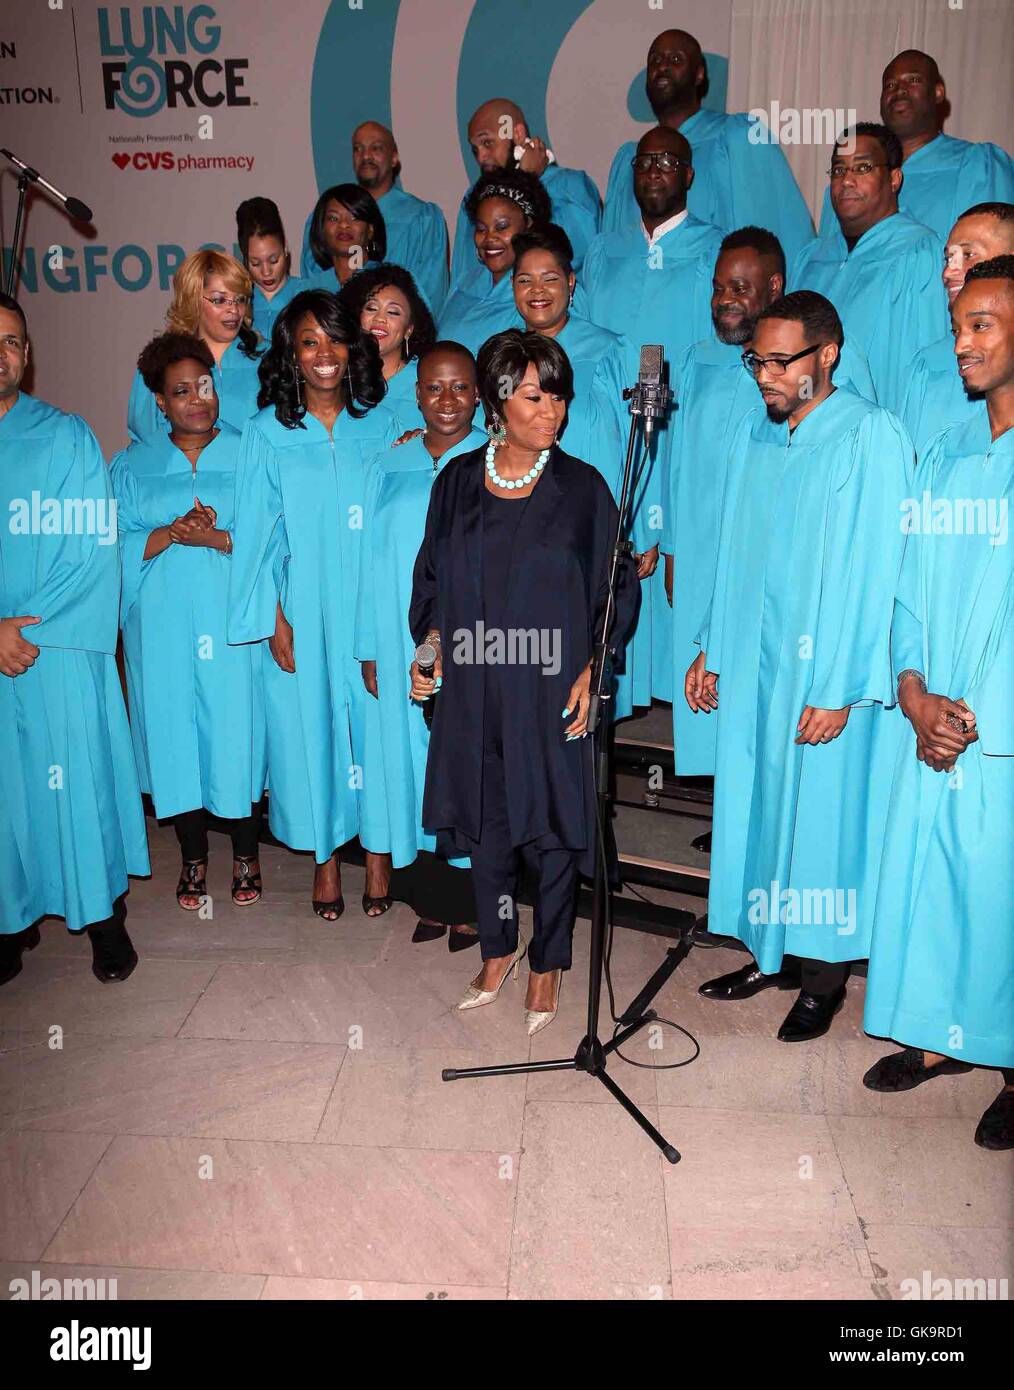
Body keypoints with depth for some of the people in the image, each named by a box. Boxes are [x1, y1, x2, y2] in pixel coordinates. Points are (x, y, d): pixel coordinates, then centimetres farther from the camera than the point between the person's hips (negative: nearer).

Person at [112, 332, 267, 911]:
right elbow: (117, 546, 3)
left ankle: (246, 854, 20)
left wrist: (216, 538, -16)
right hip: (163, 629, 2)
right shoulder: (133, 465, 12)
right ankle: (193, 857, 23)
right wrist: (172, 533, -13)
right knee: (175, 737, 6)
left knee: (238, 734, 1)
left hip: (233, 625, -2)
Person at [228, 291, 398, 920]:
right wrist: (273, 618, -6)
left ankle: (378, 849, 22)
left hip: (370, 608, 1)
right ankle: (326, 856, 23)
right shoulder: (269, 430, 2)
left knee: (375, 719, 5)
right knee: (311, 722, 6)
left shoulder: (381, 425, 5)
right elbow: (258, 530, 0)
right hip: (303, 613, 0)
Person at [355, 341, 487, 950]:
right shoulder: (390, 466, 11)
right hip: (405, 651, 3)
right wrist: (370, 650, 8)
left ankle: (470, 905, 16)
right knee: (413, 766, 7)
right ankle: (430, 899, 22)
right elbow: (374, 562, 11)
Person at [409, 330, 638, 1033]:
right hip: (474, 690, 3)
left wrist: (593, 668, -10)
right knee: (484, 825, 13)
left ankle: (549, 963, 28)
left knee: (553, 829, 7)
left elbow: (618, 585, 1)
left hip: (552, 690, -2)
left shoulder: (582, 487, -2)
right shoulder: (458, 481, 5)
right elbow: (431, 576, 13)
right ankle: (498, 949, 35)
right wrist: (429, 643, -2)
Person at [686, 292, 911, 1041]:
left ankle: (824, 977, 21)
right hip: (753, 666, 6)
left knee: (822, 814, 4)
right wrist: (712, 649, 14)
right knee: (761, 805, 13)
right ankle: (774, 953, 30)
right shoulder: (755, 434, 10)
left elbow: (878, 571, -15)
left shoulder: (872, 437, -11)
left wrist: (843, 689, -18)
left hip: (827, 677, -6)